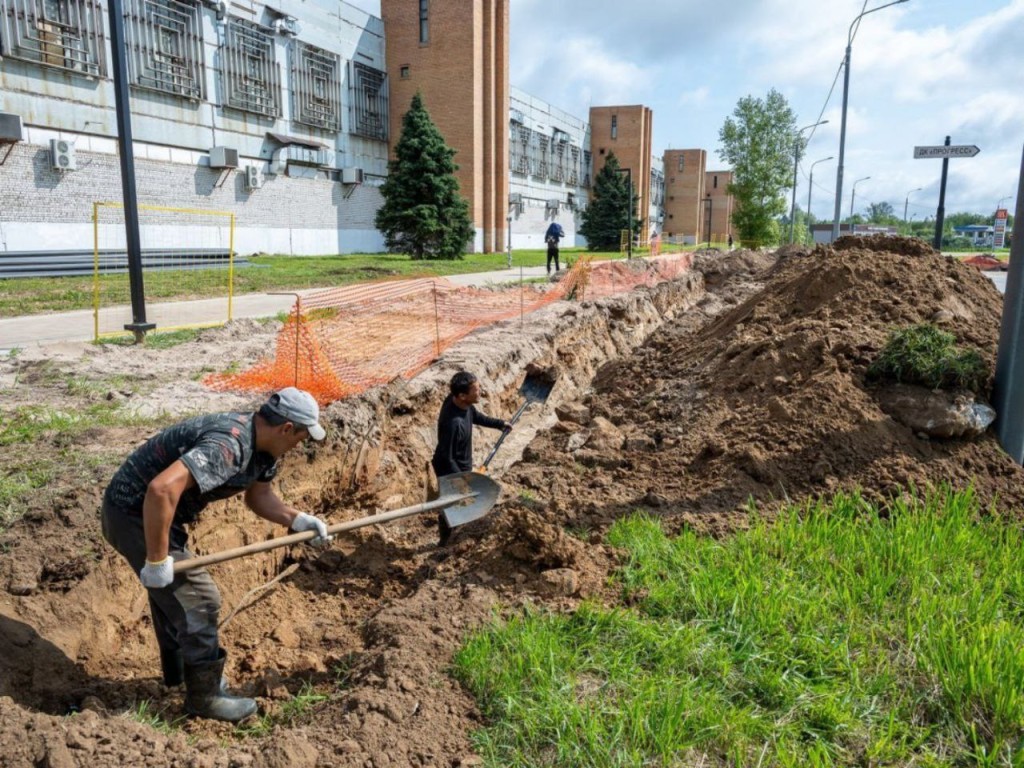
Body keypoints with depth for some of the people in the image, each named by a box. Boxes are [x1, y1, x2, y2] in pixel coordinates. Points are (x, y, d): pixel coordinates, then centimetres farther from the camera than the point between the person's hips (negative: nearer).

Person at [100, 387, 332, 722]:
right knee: (197, 597, -4)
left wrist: (298, 520, -5)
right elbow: (161, 489, -42)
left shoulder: (262, 444, -1)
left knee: (171, 589, 26)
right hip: (134, 515, -10)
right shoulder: (227, 445, -32)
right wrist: (156, 559, -32)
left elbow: (258, 496, 12)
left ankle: (178, 668, 47)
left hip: (142, 510, 10)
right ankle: (204, 695, 13)